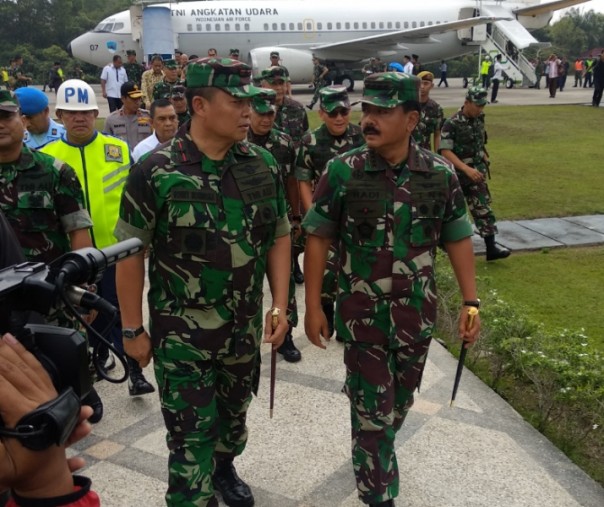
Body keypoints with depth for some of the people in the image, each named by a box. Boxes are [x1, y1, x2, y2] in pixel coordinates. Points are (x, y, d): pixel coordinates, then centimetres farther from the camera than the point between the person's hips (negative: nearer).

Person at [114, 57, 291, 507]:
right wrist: (134, 330, -6)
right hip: (181, 332, -4)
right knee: (191, 432, 5)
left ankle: (224, 468, 52)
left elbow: (278, 237, 5)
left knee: (235, 412, 24)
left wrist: (280, 307, 1)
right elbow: (130, 254, -9)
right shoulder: (155, 172, -15)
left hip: (245, 325, 5)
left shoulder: (263, 165, -4)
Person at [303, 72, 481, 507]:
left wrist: (471, 303, -1)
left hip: (418, 312, 3)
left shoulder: (441, 174, -7)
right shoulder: (342, 171, -11)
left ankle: (373, 458, 50)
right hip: (362, 313, -3)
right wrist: (313, 306, -7)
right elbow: (318, 239, -5)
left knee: (399, 402, 21)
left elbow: (458, 240, 2)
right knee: (372, 410, 5)